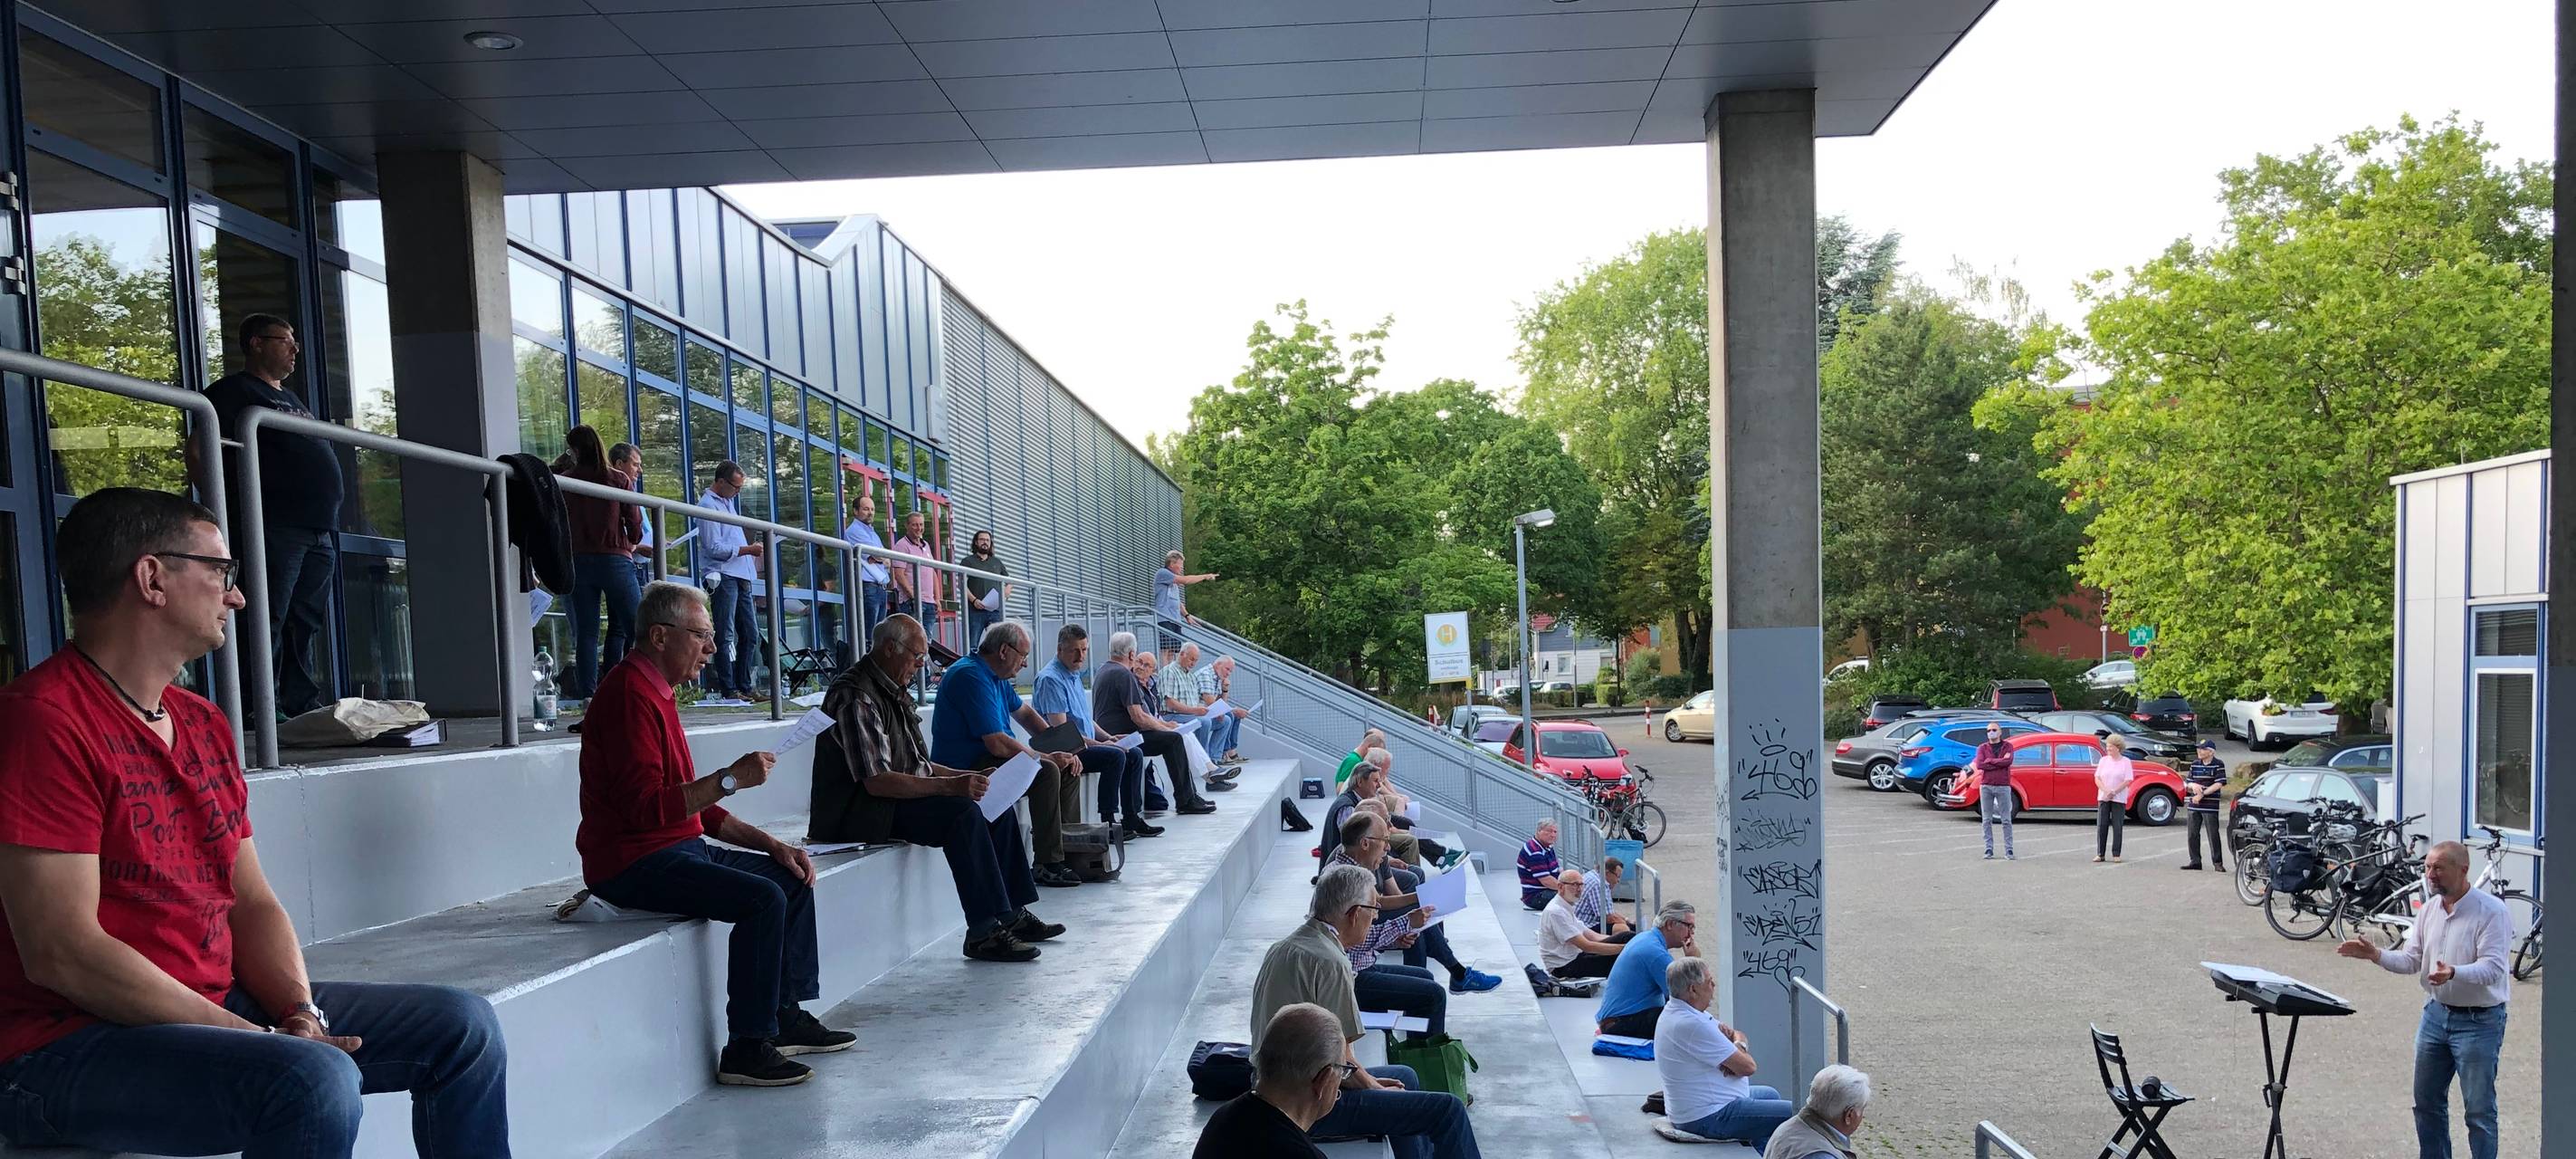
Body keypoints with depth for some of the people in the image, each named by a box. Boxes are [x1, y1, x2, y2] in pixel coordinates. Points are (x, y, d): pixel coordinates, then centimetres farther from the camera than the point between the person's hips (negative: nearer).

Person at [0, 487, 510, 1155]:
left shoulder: (206, 725, 12)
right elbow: (60, 954, -21)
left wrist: (301, 1013, -8)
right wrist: (257, 1039, -20)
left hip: (218, 1007, 8)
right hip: (71, 1046, -8)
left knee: (463, 1026, 1)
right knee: (316, 1082, -32)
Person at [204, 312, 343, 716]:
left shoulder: (290, 398, 27)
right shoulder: (234, 391, 1)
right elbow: (199, 448, -10)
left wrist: (330, 523, 23)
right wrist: (222, 508, -17)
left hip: (319, 531, 9)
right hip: (274, 528, -8)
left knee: (307, 623, 9)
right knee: (269, 621, -10)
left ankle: (304, 707, 12)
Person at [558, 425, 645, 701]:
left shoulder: (564, 481, 1)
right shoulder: (620, 479, -2)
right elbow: (635, 525, -1)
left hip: (579, 561, 2)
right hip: (616, 559, -2)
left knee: (586, 632, 5)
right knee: (636, 628, 3)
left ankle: (587, 694, 1)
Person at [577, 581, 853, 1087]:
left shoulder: (656, 691, 18)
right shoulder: (630, 694, -16)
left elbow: (692, 804, 21)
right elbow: (646, 807, -26)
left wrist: (771, 844, 13)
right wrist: (731, 778, -24)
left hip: (680, 848, 11)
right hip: (633, 863, -11)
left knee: (792, 878, 9)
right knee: (762, 898, -25)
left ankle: (789, 1016, 12)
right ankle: (746, 1049, -17)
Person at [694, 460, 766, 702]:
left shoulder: (729, 501, 21)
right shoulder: (708, 505, -9)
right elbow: (713, 548, -16)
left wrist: (752, 548, 18)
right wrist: (746, 550, -14)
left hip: (741, 577, 9)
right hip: (724, 576, -9)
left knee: (750, 634, 10)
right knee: (726, 636, -6)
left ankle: (744, 686, 16)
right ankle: (728, 689, -4)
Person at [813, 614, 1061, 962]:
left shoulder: (895, 691, 16)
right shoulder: (856, 696, -18)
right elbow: (877, 781, -26)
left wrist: (963, 776, 5)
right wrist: (949, 786, -29)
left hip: (905, 796, 10)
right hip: (866, 811, -10)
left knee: (999, 806, 1)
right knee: (964, 812, -29)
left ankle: (1012, 914, 4)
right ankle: (984, 932, -28)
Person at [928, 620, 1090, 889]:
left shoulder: (995, 676, 12)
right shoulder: (972, 677, -21)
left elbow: (1024, 713, 25)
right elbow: (998, 745, -26)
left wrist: (1059, 749, 11)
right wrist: (1046, 757, -13)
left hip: (986, 759, 11)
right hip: (967, 769, -11)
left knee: (1069, 767, 7)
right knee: (1047, 771, -27)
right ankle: (1048, 864, -22)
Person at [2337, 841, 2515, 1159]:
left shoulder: (2492, 911, -15)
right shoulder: (2429, 910, 5)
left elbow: (2492, 968, -25)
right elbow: (2411, 960, 6)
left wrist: (2454, 973, -42)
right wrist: (2376, 955, -11)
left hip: (2478, 1020, -7)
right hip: (2436, 1013, 7)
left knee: (2479, 1109, 2)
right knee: (2427, 1101, 15)